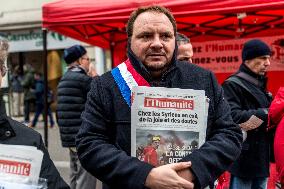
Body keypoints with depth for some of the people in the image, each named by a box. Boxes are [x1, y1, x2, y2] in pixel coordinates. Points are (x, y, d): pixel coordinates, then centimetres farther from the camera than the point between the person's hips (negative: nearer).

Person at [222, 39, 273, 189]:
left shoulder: (260, 85, 18)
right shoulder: (233, 85, -10)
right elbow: (233, 118, -25)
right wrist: (265, 114, -20)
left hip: (261, 159, 9)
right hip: (244, 159, -9)